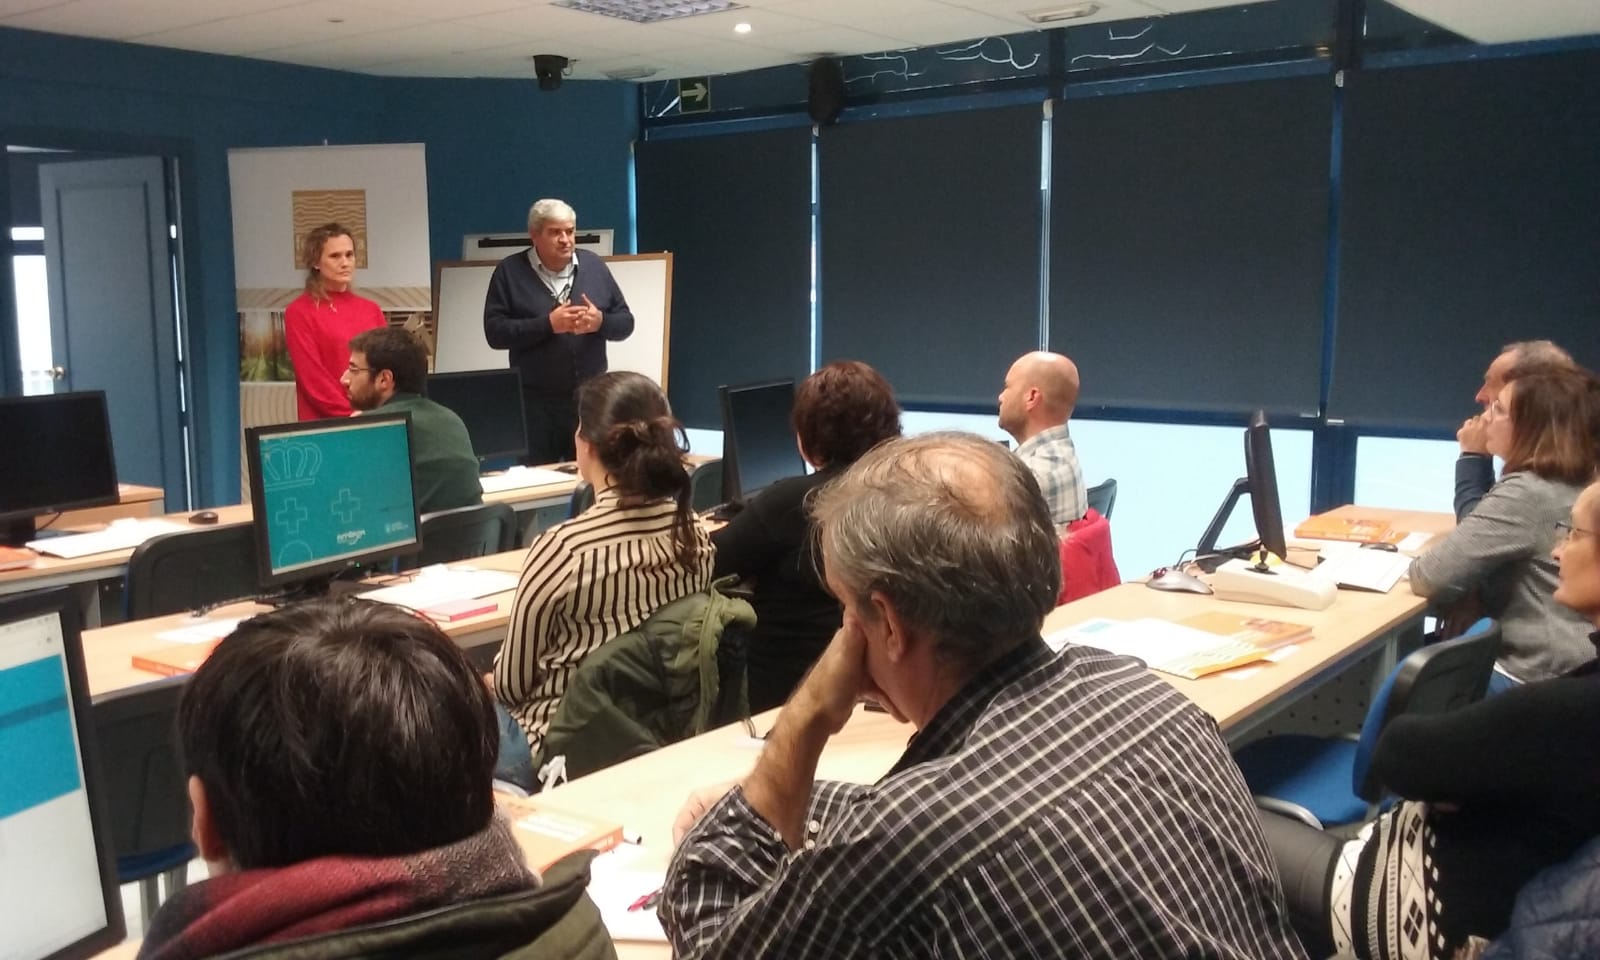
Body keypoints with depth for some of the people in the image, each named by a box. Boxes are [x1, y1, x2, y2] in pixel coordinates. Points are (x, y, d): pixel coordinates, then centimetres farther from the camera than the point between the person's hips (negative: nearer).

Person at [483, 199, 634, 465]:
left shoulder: (594, 265, 8)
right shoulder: (511, 272, -1)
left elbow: (626, 323, 9)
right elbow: (495, 331, -8)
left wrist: (601, 321, -13)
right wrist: (548, 324, -19)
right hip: (536, 403, -2)